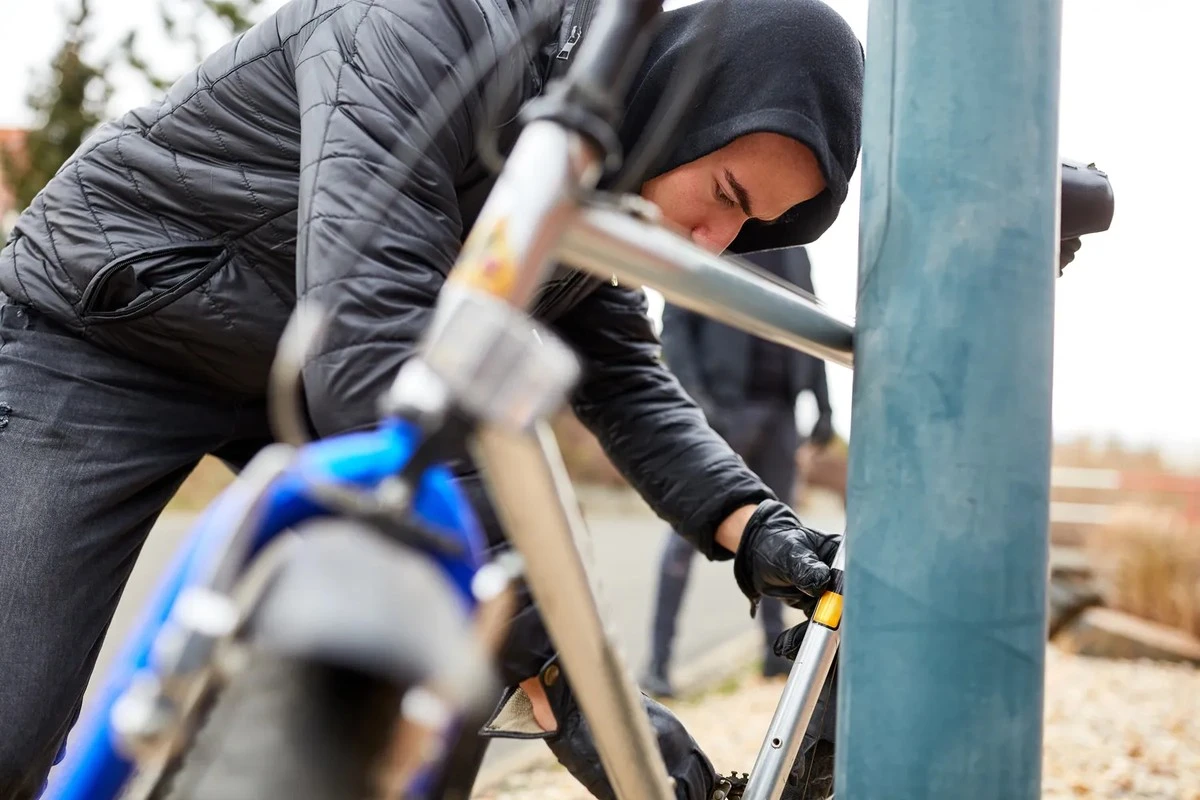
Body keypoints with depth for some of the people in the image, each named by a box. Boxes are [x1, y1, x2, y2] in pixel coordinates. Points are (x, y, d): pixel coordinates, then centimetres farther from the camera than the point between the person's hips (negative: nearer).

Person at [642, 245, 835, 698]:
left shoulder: (793, 251, 15)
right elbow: (675, 326, -6)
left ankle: (775, 651, 17)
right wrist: (695, 395, -17)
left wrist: (823, 406, 8)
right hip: (724, 407, -5)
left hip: (779, 410, 5)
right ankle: (658, 663, -5)